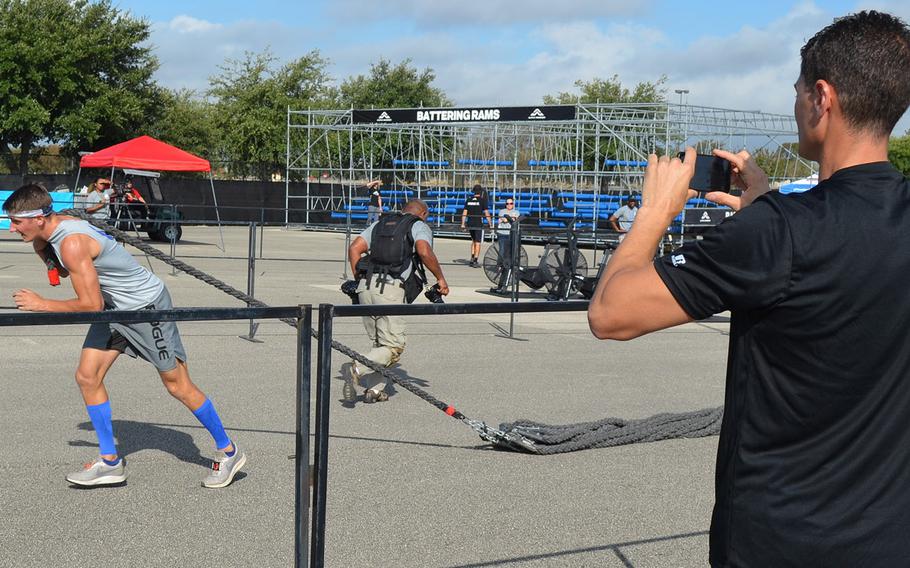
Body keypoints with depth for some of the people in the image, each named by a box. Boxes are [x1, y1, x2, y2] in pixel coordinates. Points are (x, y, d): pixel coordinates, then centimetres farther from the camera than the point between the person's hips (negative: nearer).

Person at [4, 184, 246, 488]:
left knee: (177, 385, 0)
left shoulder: (72, 243, -28)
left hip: (146, 304, -9)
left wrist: (42, 305, -18)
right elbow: (62, 271, 18)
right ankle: (110, 462, 12)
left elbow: (92, 304, -28)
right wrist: (40, 245, 0)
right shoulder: (57, 226, 0)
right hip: (115, 306, 9)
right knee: (87, 377, 2)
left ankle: (229, 452, 14)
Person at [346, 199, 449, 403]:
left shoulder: (379, 224, 25)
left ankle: (376, 389, 14)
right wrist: (440, 278, -2)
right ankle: (358, 369, -21)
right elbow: (424, 252, -12)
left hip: (365, 286, 6)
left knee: (380, 342, 18)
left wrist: (359, 279, 18)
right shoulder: (420, 226, 9)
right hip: (390, 289, -6)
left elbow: (354, 248, 13)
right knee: (394, 345, -2)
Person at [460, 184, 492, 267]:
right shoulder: (482, 200, -7)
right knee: (477, 243, 1)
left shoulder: (468, 200, 7)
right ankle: (475, 261, -2)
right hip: (478, 224, -5)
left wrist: (463, 224, 11)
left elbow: (464, 212, 7)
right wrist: (490, 224, -4)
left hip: (470, 224, 5)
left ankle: (472, 259, 16)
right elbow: (486, 213, -9)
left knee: (473, 241, 21)